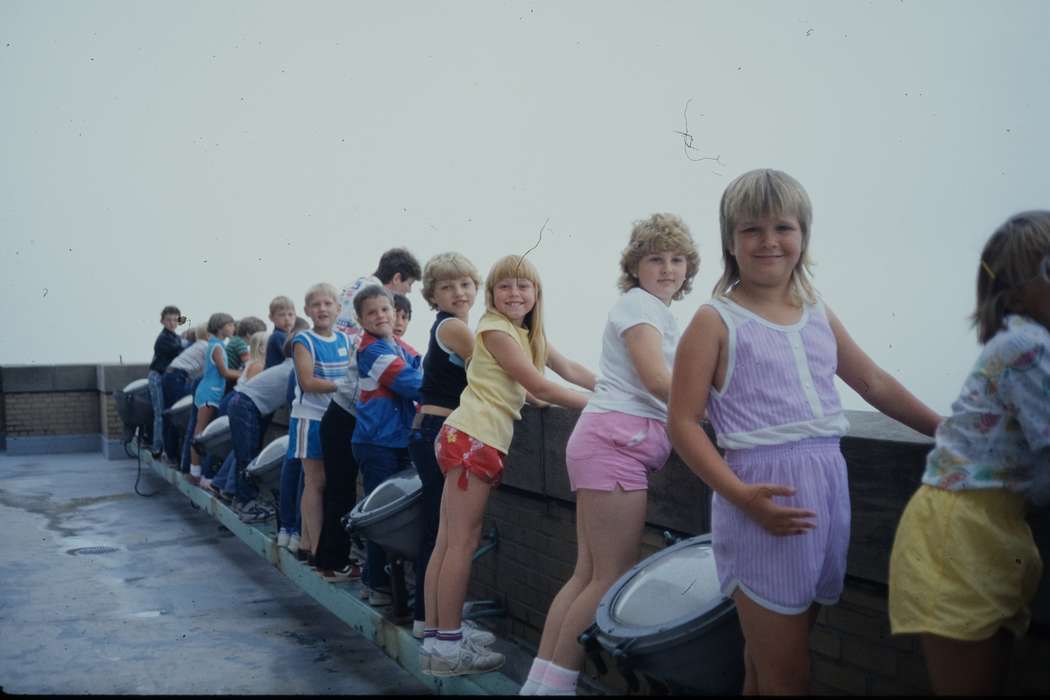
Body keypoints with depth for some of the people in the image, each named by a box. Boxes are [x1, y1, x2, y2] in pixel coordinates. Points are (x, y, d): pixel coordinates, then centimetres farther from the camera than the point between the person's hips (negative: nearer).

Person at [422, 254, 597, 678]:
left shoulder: (528, 334, 18)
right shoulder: (495, 329, -10)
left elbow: (570, 370, 17)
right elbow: (541, 388, -14)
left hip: (481, 439, 9)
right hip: (473, 437, -9)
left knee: (448, 542, 10)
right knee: (462, 542, -6)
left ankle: (438, 639, 15)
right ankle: (448, 646, -1)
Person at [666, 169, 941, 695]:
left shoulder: (818, 315, 13)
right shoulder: (716, 321, -4)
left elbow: (874, 383, 24)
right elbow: (681, 423, -8)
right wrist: (740, 495, -18)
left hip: (828, 484, 5)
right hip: (764, 495, -5)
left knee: (772, 666, 13)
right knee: (785, 678, 0)